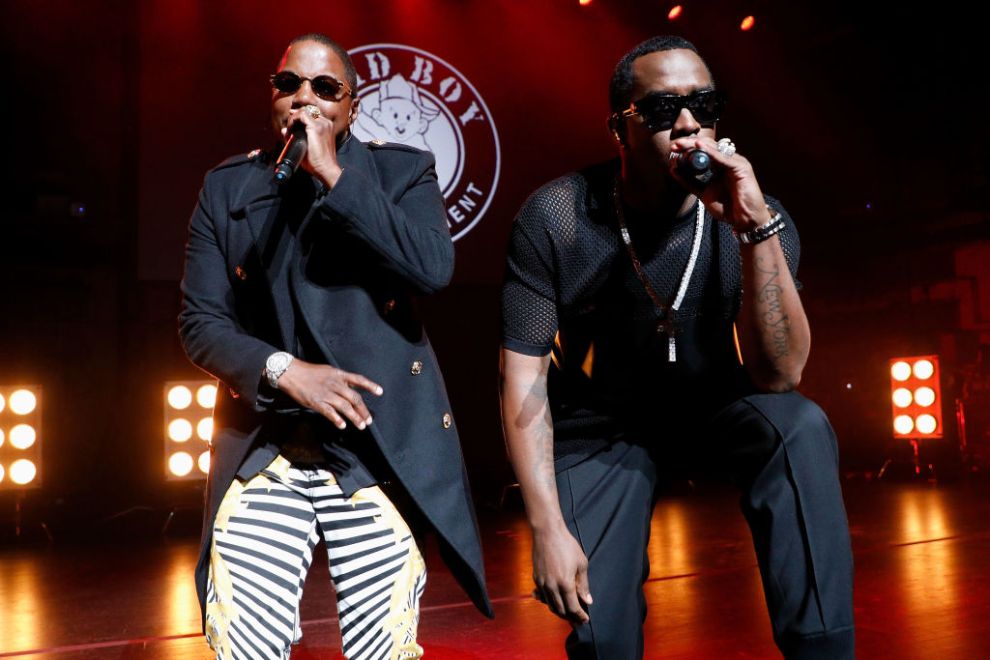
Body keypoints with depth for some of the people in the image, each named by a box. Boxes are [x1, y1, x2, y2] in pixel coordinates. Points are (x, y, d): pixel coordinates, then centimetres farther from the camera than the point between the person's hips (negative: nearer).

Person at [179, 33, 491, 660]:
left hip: (381, 449, -1)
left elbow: (434, 267, -15)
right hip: (263, 452, 2)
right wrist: (283, 369, -13)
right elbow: (201, 321, 4)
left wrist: (333, 174, -14)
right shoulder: (227, 186, 9)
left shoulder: (401, 170, 4)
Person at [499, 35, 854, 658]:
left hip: (713, 402, 1)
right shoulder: (556, 218, -21)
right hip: (599, 420, 0)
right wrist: (548, 528, -22)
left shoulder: (752, 215, -19)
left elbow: (778, 376, -27)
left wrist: (757, 229, -39)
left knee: (801, 429, -29)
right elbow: (524, 376, -18)